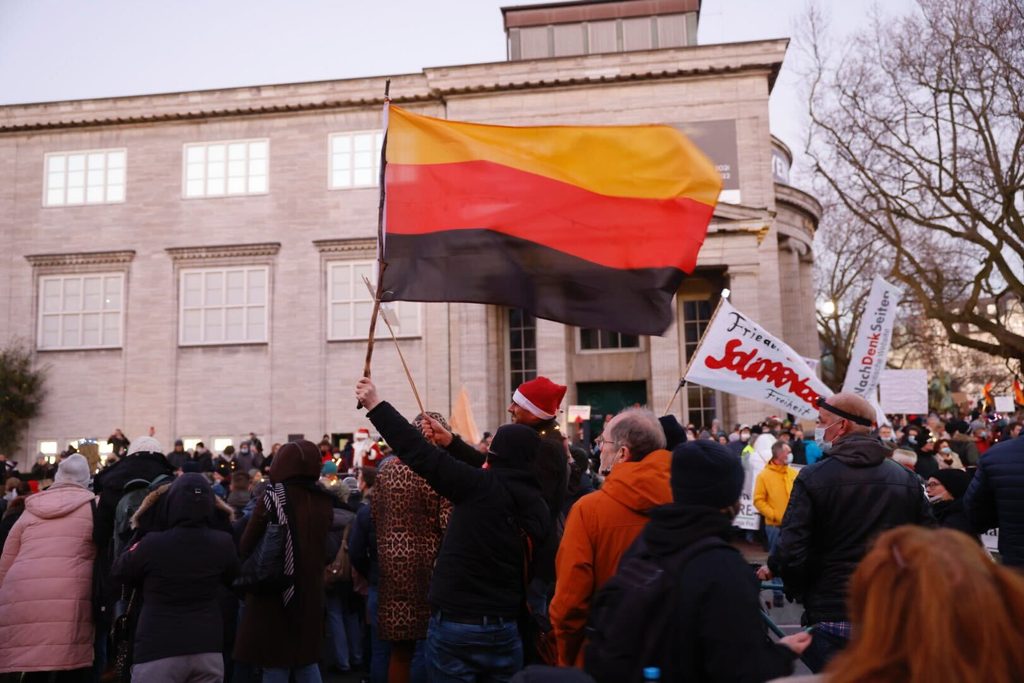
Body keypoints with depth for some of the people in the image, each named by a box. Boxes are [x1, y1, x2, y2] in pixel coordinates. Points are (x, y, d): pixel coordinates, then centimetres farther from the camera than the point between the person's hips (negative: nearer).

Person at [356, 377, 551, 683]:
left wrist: (375, 405, -8)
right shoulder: (540, 509, 2)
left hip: (454, 624, -5)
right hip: (505, 630, 5)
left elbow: (420, 453, -16)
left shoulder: (481, 487, -16)